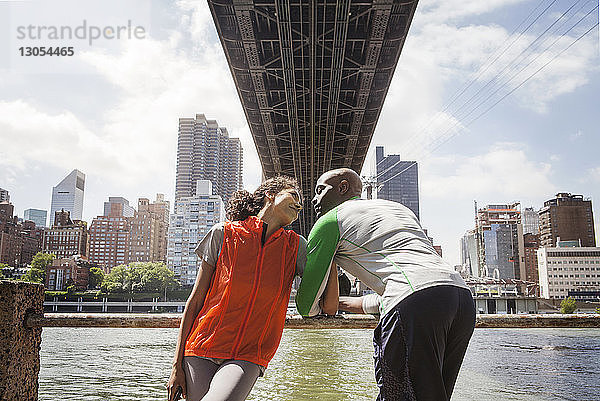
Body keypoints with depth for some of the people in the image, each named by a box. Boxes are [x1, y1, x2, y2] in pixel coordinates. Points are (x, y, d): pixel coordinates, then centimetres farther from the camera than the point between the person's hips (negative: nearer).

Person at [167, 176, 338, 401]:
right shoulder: (224, 233, 0)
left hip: (249, 357, 0)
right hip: (203, 349, 0)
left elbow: (329, 306, -2)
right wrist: (177, 364, 0)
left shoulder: (295, 246, 5)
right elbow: (195, 301, 2)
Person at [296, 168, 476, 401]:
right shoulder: (397, 207, 34)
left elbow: (306, 307, 16)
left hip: (416, 301, -8)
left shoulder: (330, 220, 15)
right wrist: (359, 304, 48)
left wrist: (322, 308, 41)